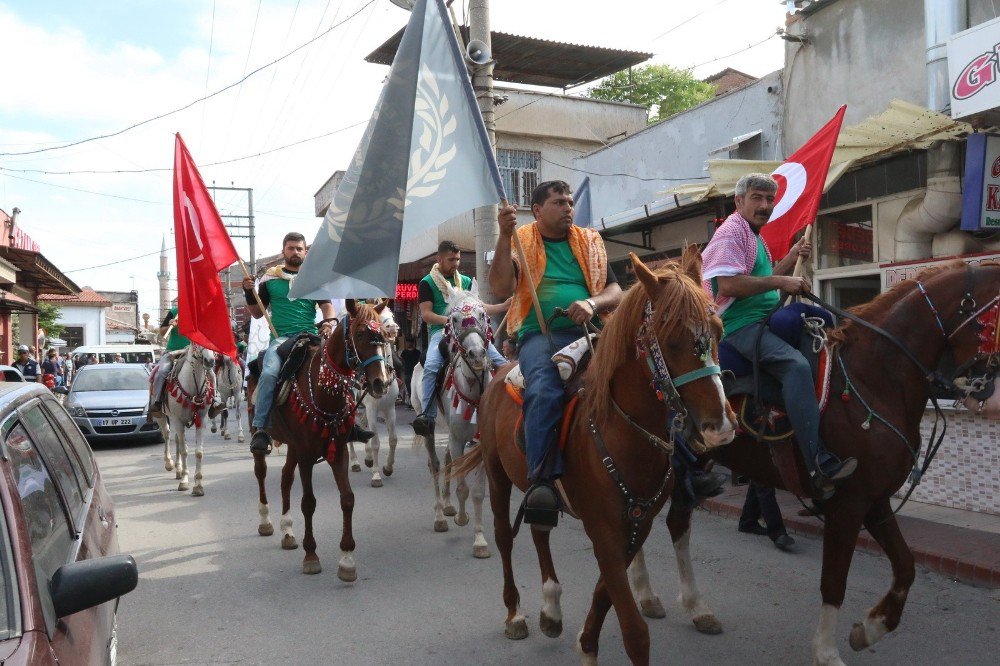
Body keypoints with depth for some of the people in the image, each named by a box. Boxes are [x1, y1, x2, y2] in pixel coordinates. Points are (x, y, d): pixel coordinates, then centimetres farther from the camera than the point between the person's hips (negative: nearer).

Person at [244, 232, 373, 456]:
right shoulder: (270, 279, 13)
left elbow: (326, 305, 5)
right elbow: (257, 313, 15)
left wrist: (328, 322, -17)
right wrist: (249, 293, -2)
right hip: (280, 338, -2)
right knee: (269, 373, -29)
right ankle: (260, 429, -24)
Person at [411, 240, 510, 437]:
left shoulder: (465, 281, 21)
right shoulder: (427, 283, 8)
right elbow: (426, 314, -1)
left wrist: (504, 306, 4)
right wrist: (448, 320, -18)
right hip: (440, 331, -4)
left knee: (497, 358, -23)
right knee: (430, 367, -29)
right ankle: (427, 416, -31)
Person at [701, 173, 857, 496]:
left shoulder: (755, 237, 23)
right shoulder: (732, 232, -8)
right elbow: (727, 285, -22)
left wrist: (793, 256, 16)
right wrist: (780, 282, -18)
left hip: (764, 320, 11)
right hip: (740, 326, -11)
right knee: (796, 364, -32)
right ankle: (820, 464, -39)